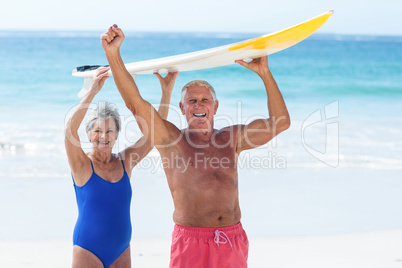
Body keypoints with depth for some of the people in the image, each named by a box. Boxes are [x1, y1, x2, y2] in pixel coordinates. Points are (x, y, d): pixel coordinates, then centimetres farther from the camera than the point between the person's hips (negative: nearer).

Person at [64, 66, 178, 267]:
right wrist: (93, 91, -34)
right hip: (88, 252, -4)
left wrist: (166, 92, -10)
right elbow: (70, 129, -24)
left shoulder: (125, 162, 4)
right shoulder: (82, 165, -7)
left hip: (121, 251, 4)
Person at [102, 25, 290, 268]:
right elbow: (135, 102, -7)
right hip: (191, 243, -3)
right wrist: (113, 54, -16)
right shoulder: (171, 140, 3)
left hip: (233, 243, 3)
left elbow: (280, 122, 9)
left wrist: (265, 73, 4)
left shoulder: (232, 139, 13)